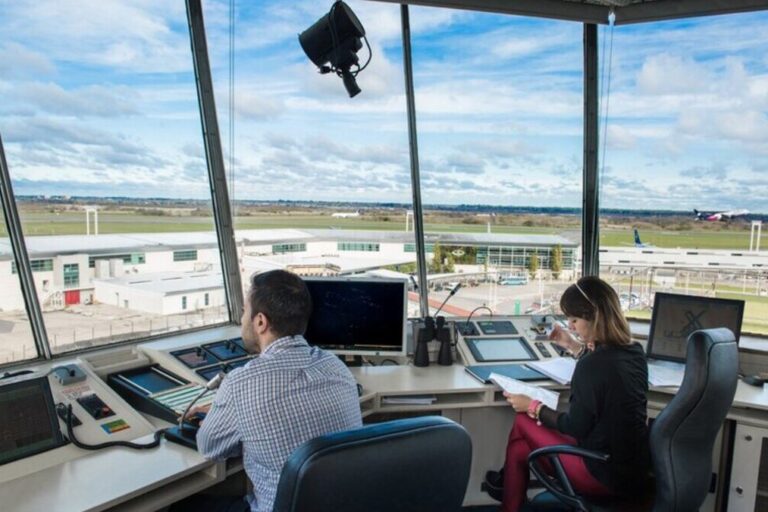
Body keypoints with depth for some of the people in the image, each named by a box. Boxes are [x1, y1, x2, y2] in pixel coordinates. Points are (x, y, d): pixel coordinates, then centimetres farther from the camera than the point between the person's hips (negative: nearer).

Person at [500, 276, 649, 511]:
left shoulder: (593, 365, -26)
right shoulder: (633, 351, -1)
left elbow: (575, 427, -17)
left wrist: (533, 407, -6)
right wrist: (573, 346, 22)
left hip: (607, 475, -8)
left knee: (523, 423, 6)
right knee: (522, 448, 14)